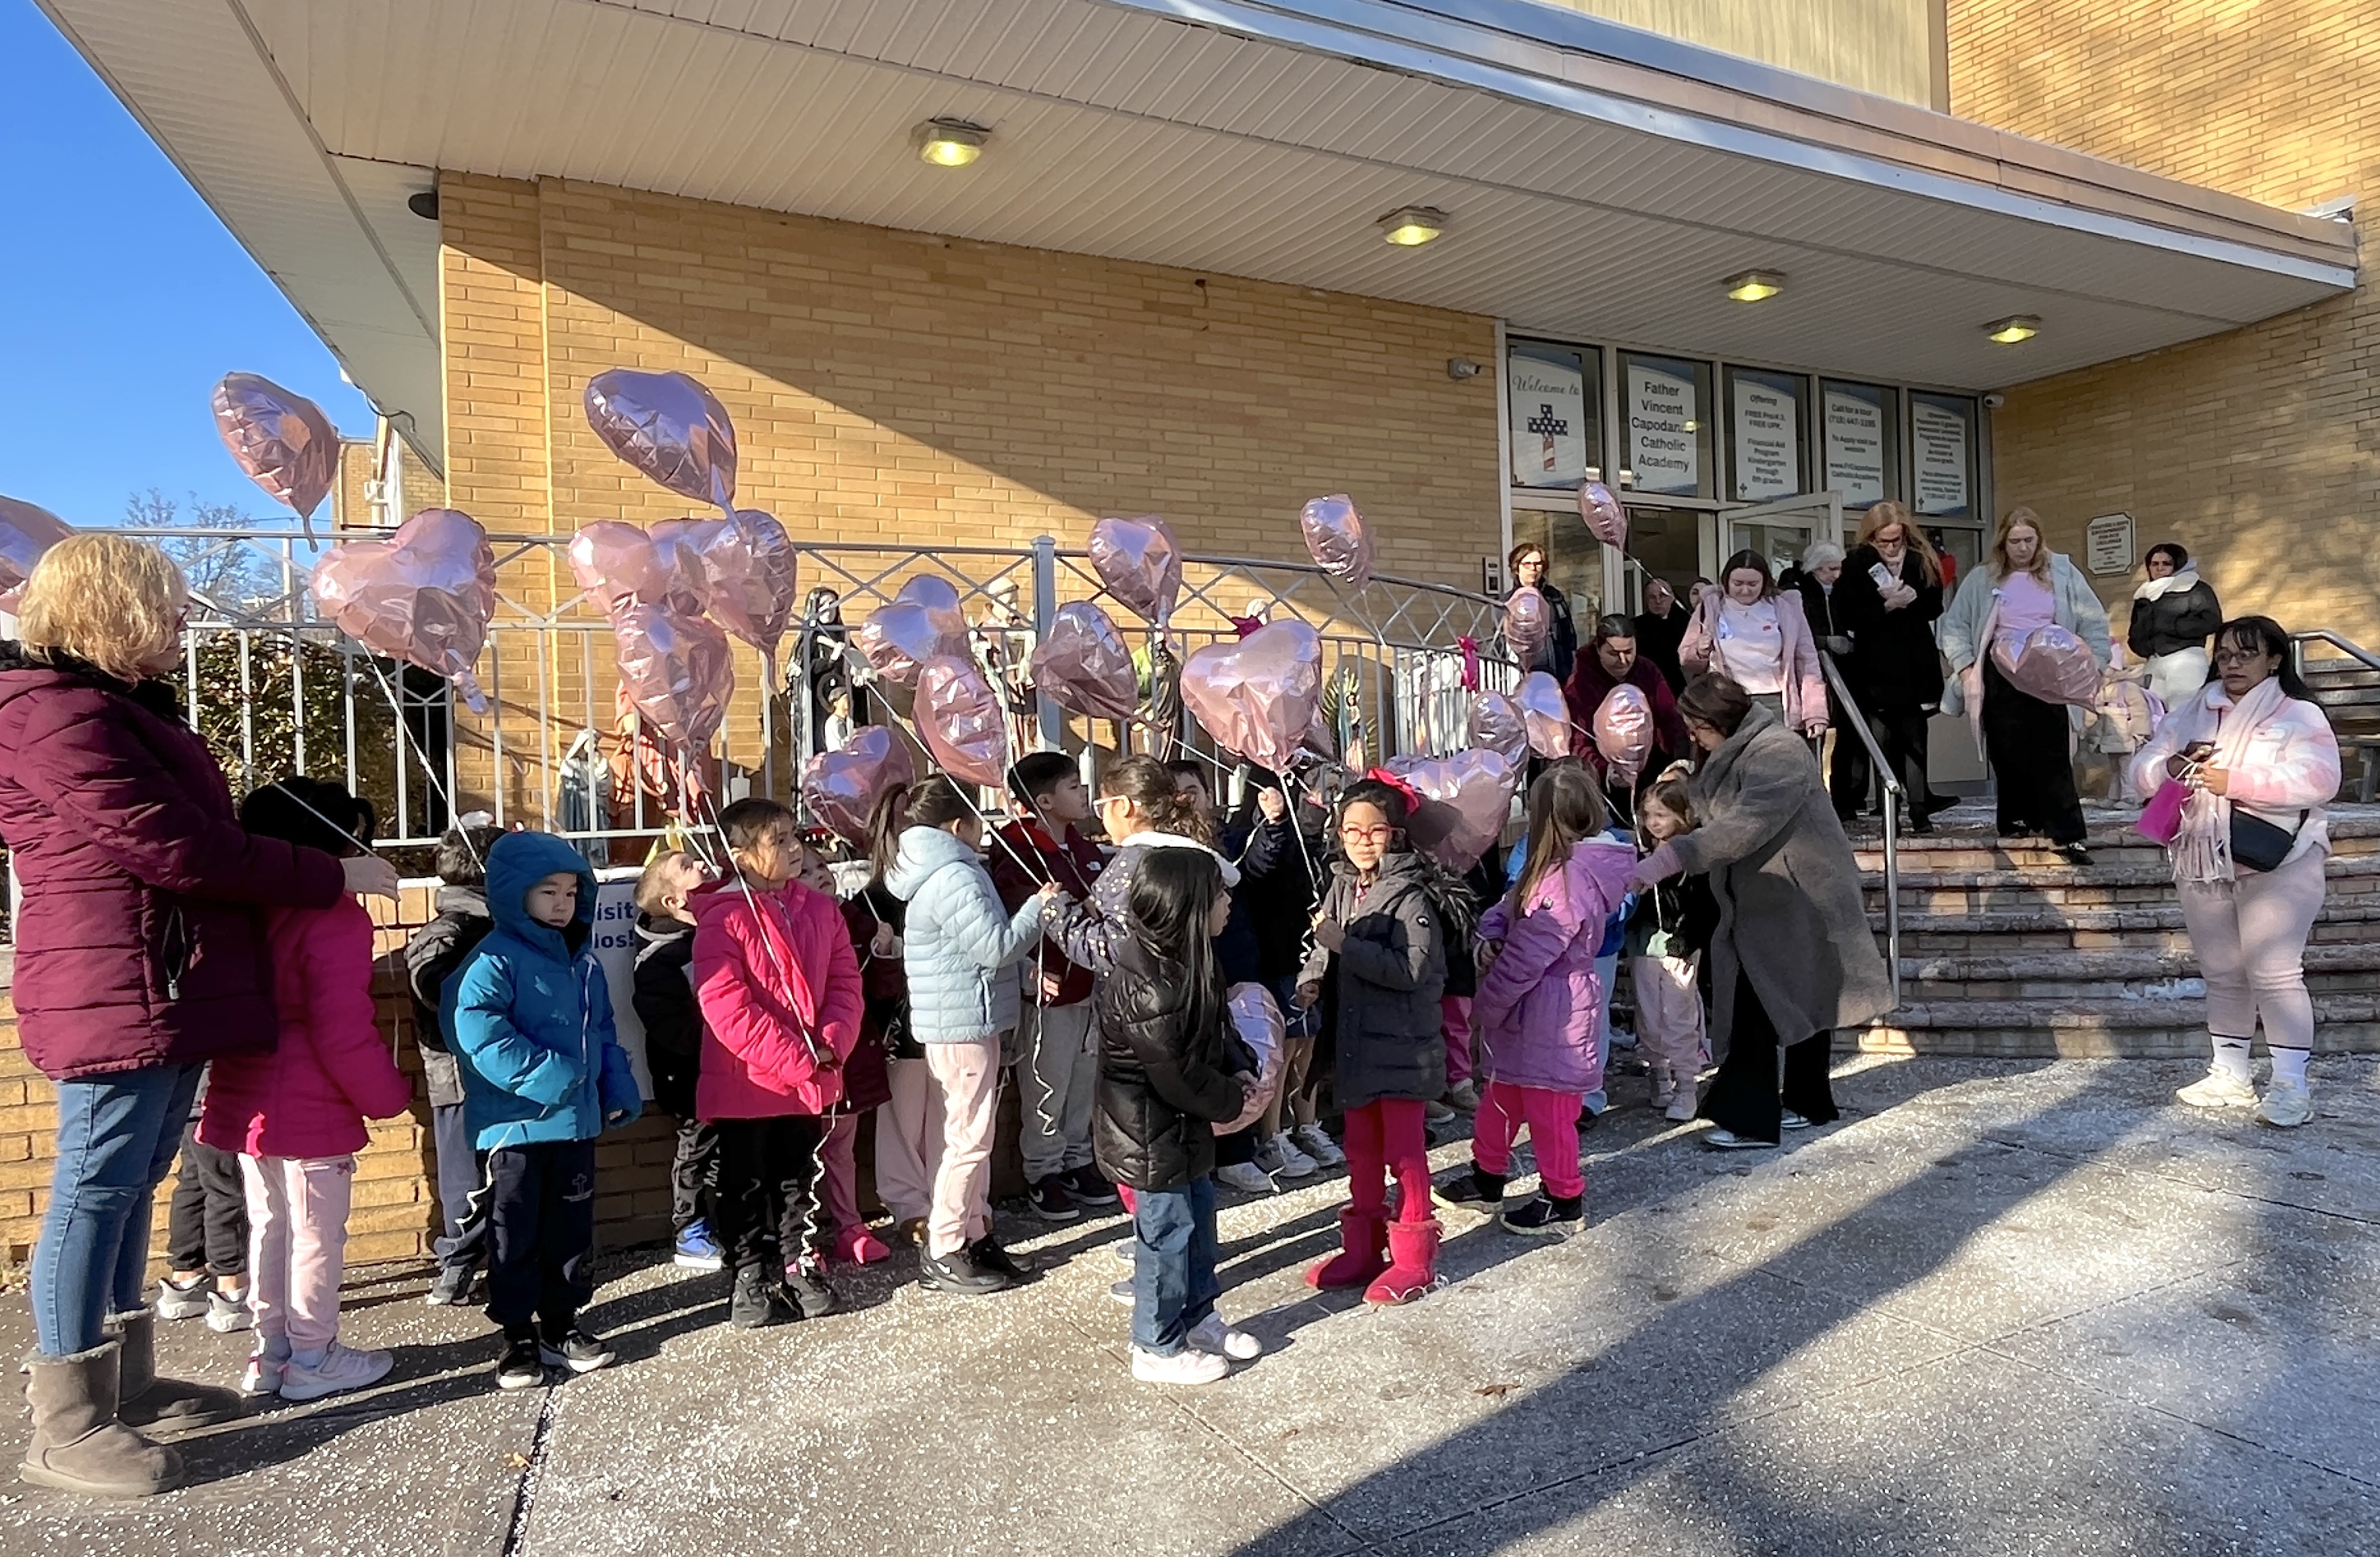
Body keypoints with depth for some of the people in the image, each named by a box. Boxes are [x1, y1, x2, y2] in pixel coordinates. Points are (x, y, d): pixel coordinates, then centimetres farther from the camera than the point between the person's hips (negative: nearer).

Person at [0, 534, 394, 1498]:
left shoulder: (123, 705, 20)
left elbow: (191, 828, 20)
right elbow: (171, 845, -19)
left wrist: (316, 871, 13)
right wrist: (333, 877, -13)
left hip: (167, 989, 10)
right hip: (117, 992, -10)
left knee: (131, 1184, 14)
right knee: (98, 1188, -5)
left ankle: (127, 1383, 23)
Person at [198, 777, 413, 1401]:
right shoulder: (335, 920, -20)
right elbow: (344, 1034, -23)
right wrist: (390, 1095, -9)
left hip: (246, 1102, 8)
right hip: (311, 1112, -8)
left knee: (268, 1225, 19)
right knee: (316, 1233, 5)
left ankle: (270, 1351, 29)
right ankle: (313, 1359, 17)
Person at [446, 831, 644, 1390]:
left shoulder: (583, 959, 9)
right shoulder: (495, 960, -13)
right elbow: (477, 1031, -24)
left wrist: (619, 1088, 7)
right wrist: (547, 1075, -24)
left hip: (577, 1118, 6)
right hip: (516, 1121, -6)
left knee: (573, 1228, 14)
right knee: (516, 1233, 7)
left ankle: (562, 1323, 28)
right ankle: (518, 1336, 19)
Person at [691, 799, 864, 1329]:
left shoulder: (820, 908, 3)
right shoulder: (723, 918, -15)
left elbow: (845, 982, 3)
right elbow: (727, 1007, -20)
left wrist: (831, 1043, -13)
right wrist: (794, 1060, -20)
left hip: (811, 1080, 5)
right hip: (746, 1083, -5)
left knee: (798, 1181, 18)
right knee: (745, 1186, 12)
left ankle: (794, 1268, 33)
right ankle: (747, 1277, 27)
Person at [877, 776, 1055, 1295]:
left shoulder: (943, 874, 14)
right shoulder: (953, 879, -19)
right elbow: (996, 947, -21)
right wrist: (1038, 907, -9)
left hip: (968, 1021, 11)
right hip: (963, 1024, -11)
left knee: (975, 1136, 17)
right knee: (968, 1139, -4)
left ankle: (976, 1236, 27)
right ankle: (943, 1256, 4)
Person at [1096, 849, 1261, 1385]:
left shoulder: (1186, 960, 1)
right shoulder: (1147, 986, -31)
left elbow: (1216, 1027, 13)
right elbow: (1177, 1074, -26)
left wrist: (1240, 1069, -4)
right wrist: (1233, 1101, -13)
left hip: (1183, 1125, 10)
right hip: (1152, 1136, -10)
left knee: (1198, 1215, 21)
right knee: (1168, 1230, 5)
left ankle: (1198, 1318, 40)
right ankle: (1158, 1349, 23)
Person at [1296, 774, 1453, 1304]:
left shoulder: (1409, 894, -15)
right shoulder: (1342, 886, 4)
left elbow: (1411, 968, -24)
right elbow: (1326, 950, 11)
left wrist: (1342, 940, -27)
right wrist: (1310, 982, -10)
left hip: (1400, 1043, -6)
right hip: (1352, 1040, 7)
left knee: (1403, 1151, 5)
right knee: (1361, 1148, 17)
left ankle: (1413, 1259, 19)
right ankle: (1363, 1249, 30)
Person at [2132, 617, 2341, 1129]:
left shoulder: (2300, 715, -3)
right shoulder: (2191, 712, 12)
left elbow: (2317, 780, -19)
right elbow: (2143, 768, 7)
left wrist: (2235, 781, -24)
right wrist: (2173, 766, -15)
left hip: (2275, 865, -5)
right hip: (2201, 865, 5)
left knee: (2275, 973, -8)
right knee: (2221, 975, 12)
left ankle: (2290, 1085, -1)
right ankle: (2230, 1075, 22)